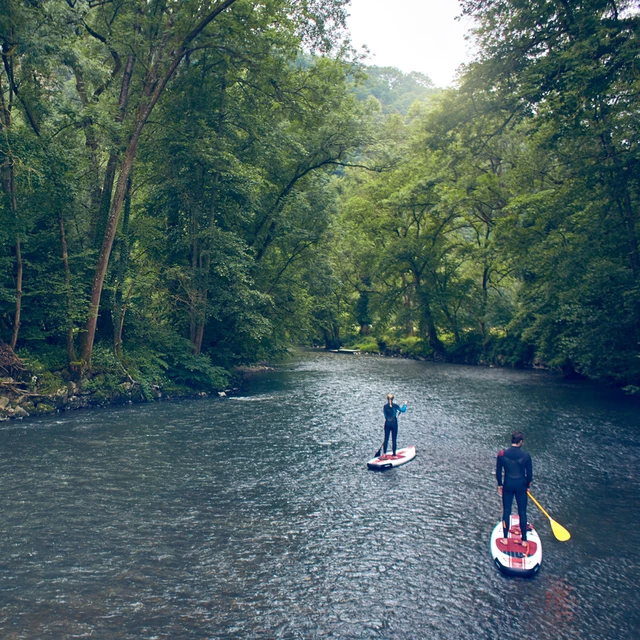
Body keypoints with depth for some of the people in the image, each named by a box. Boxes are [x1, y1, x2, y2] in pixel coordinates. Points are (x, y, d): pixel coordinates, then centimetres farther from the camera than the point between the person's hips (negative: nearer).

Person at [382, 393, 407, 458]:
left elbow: (385, 416, 6)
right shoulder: (395, 405, -11)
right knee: (394, 439, 6)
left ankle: (384, 453, 7)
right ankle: (394, 453, 9)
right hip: (394, 423, -2)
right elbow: (402, 410, 4)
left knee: (386, 438, 9)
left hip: (387, 423, 2)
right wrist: (405, 404, 19)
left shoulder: (385, 406, -3)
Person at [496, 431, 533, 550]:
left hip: (507, 485, 1)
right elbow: (529, 473, -5)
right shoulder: (525, 456, -15)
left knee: (506, 511, 12)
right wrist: (528, 486, 12)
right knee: (522, 512, 11)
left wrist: (500, 485, 12)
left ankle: (505, 538, 18)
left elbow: (498, 471, -2)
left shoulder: (502, 454, -11)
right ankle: (524, 540, 19)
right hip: (521, 486, -1)